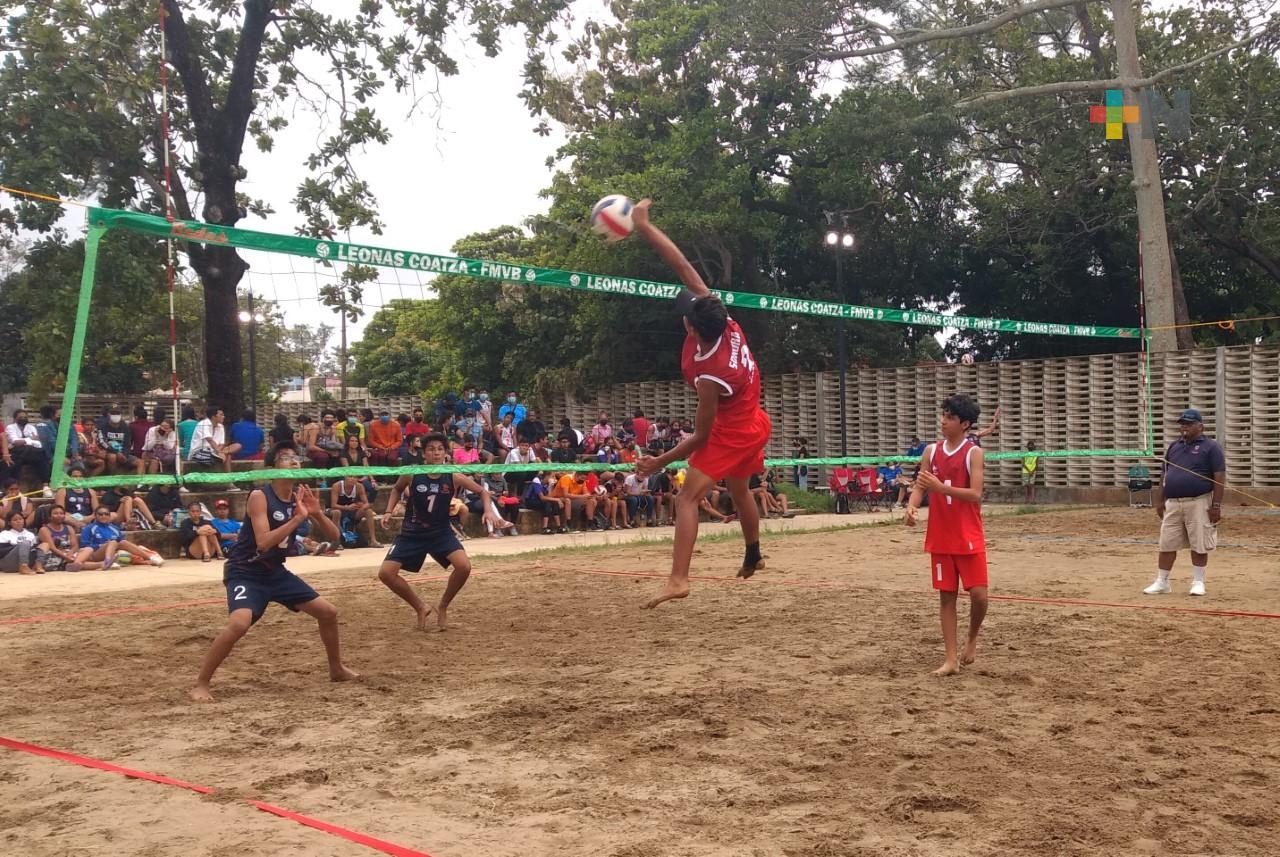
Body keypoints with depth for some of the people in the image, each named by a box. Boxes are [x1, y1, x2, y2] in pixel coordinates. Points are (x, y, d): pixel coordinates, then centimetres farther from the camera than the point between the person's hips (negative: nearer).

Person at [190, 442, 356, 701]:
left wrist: (316, 513, -18)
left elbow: (333, 537, 0)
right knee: (239, 624, -31)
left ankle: (337, 669, 29)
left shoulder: (301, 495, -2)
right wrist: (298, 518, -34)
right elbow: (264, 542, -32)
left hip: (275, 571, 7)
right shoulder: (260, 496, -20)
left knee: (328, 612, 8)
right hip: (245, 572, -7)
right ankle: (200, 685, -15)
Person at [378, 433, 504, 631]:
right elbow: (397, 489, 12)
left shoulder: (454, 477, -12)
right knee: (385, 573, -11)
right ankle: (420, 608, 11)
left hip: (441, 532, -1)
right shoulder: (412, 474, -11)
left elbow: (483, 491, 1)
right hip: (412, 533, 1)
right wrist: (389, 511, -1)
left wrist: (489, 510, -17)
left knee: (464, 566, -23)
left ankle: (442, 606, 5)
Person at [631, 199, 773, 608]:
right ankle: (753, 555, 50)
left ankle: (678, 579, -27)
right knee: (740, 491, 29)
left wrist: (660, 461, -13)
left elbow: (701, 435, -22)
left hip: (732, 432, -9)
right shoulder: (720, 317, -18)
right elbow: (684, 268, -16)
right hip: (755, 424, 9)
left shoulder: (709, 375, -33)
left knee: (688, 497, -15)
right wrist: (644, 226, -16)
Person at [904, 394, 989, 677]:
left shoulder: (974, 452, -7)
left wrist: (940, 487, -26)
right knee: (946, 596, 5)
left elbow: (975, 494, -15)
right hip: (940, 538, 3)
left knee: (978, 594, -6)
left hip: (969, 538, -3)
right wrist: (912, 506, -17)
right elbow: (920, 486, 4)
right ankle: (951, 659, 9)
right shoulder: (932, 450, 5)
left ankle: (972, 639, 22)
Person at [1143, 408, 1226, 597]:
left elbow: (1219, 478, -7)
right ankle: (1162, 582, 12)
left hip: (1199, 503, -5)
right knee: (1166, 544, 5)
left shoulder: (1210, 447, -2)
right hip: (1172, 504, 5)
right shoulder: (1174, 446, 15)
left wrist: (1216, 505, -13)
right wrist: (1160, 500, 14)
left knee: (1199, 545, 1)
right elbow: (1164, 475, 20)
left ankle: (1198, 582, 13)